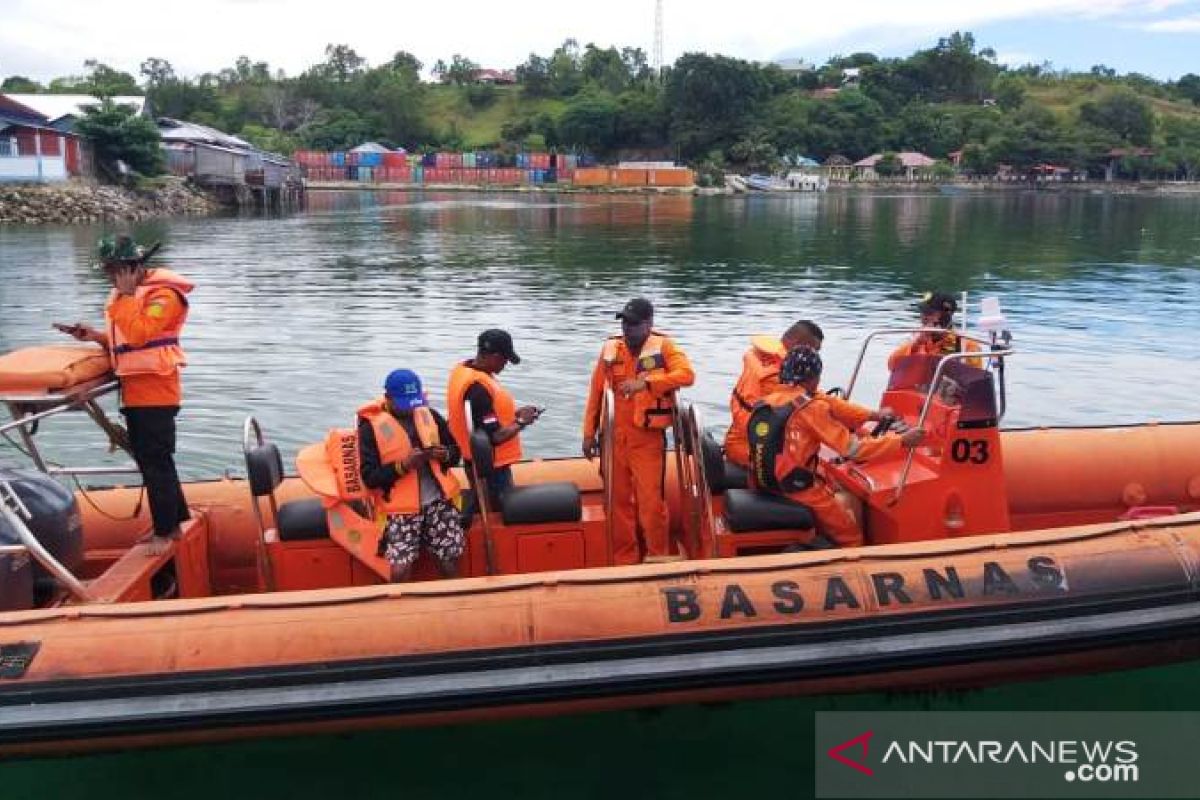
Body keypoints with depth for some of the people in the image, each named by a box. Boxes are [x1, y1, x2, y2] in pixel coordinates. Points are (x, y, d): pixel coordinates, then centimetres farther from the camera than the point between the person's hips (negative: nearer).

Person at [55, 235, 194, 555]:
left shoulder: (162, 294, -13)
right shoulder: (126, 294, 16)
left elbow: (139, 334, -25)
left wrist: (125, 296, -18)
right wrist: (95, 335, 8)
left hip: (155, 391, -10)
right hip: (135, 391, 10)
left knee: (155, 461, -5)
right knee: (149, 459, 14)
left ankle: (165, 531, 4)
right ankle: (175, 520, 24)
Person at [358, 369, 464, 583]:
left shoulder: (430, 415, 7)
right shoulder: (371, 425, -4)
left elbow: (456, 453, 13)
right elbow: (369, 477, -8)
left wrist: (444, 454, -10)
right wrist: (403, 465, -21)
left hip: (438, 500, 3)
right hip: (400, 507, -3)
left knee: (451, 564, -3)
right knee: (400, 570, -15)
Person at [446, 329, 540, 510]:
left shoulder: (464, 370, 1)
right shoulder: (479, 390, -28)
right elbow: (494, 438, -25)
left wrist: (513, 413, 5)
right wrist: (521, 422, -11)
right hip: (491, 468, -9)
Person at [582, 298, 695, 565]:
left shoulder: (663, 347, -5)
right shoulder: (610, 348, 4)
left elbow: (687, 374, -21)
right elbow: (596, 392, 9)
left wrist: (646, 382, -31)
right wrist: (589, 433, 7)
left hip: (647, 438, -3)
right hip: (615, 437, 4)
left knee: (650, 500, -1)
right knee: (619, 500, 11)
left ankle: (658, 558, 17)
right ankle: (624, 559, 25)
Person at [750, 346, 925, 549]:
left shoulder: (765, 403, 3)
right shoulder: (811, 408, -17)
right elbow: (853, 448, -17)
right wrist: (902, 440, -9)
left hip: (764, 488, 7)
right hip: (799, 493, -7)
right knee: (852, 538, 13)